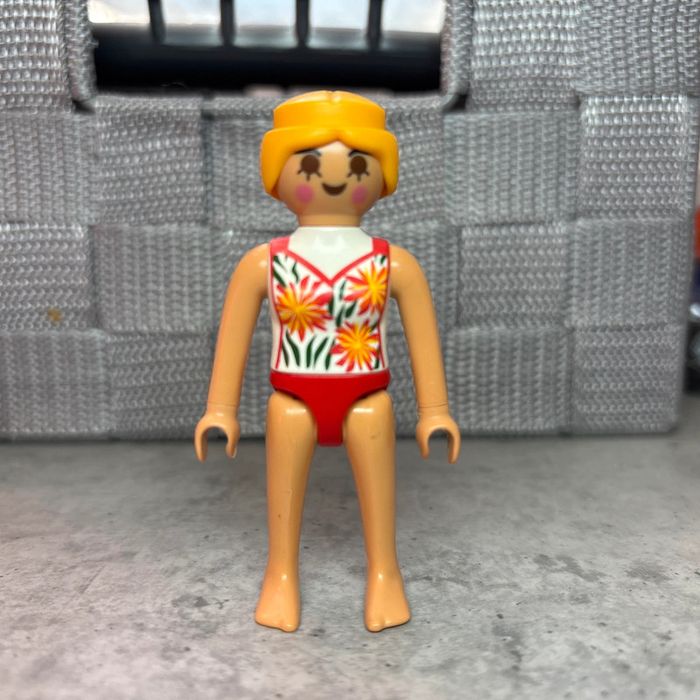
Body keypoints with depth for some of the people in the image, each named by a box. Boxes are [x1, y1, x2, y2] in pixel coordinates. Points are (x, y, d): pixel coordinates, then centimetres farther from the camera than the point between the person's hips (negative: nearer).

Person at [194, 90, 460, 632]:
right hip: (292, 401, 1)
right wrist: (221, 410, 3)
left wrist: (434, 411, 2)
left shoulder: (395, 264, -2)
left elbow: (424, 337, 3)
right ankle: (282, 577, 32)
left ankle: (385, 576, 31)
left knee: (377, 490, 11)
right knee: (285, 494, 11)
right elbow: (233, 336, 3)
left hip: (367, 402, 0)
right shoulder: (263, 263, -2)